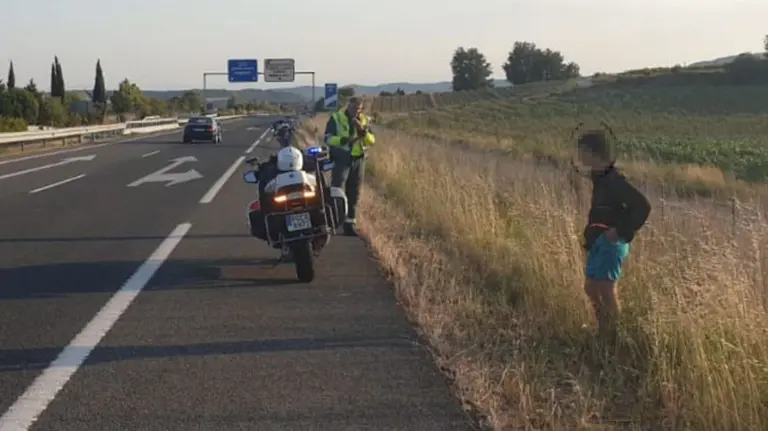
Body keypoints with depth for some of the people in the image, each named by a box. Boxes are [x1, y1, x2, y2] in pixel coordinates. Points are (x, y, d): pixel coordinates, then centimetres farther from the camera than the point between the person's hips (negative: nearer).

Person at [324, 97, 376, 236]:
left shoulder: (364, 120, 8)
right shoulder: (336, 118, -4)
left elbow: (372, 141, 2)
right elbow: (328, 138, -11)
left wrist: (363, 130, -16)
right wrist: (344, 140, -25)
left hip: (358, 160, 4)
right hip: (341, 159, -4)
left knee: (354, 194, 8)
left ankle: (350, 224, 16)